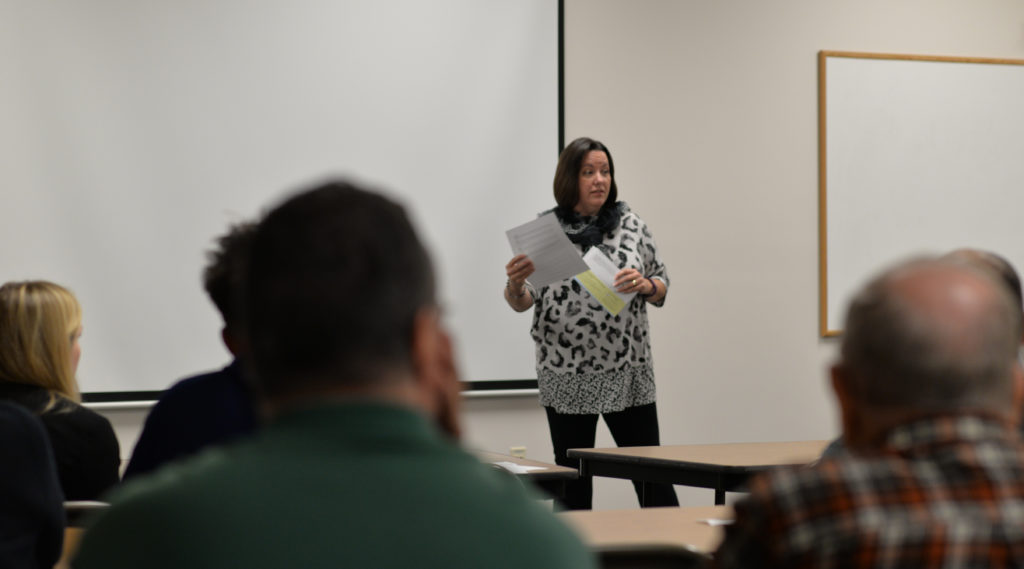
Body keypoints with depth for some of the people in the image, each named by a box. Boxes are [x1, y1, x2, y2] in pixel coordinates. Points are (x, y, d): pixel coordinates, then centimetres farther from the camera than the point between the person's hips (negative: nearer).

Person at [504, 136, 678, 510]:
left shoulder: (632, 226, 4)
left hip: (628, 372, 1)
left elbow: (661, 287, 9)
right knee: (572, 480, 6)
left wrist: (644, 285, -12)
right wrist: (515, 283, -23)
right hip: (566, 377, -1)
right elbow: (522, 302, -1)